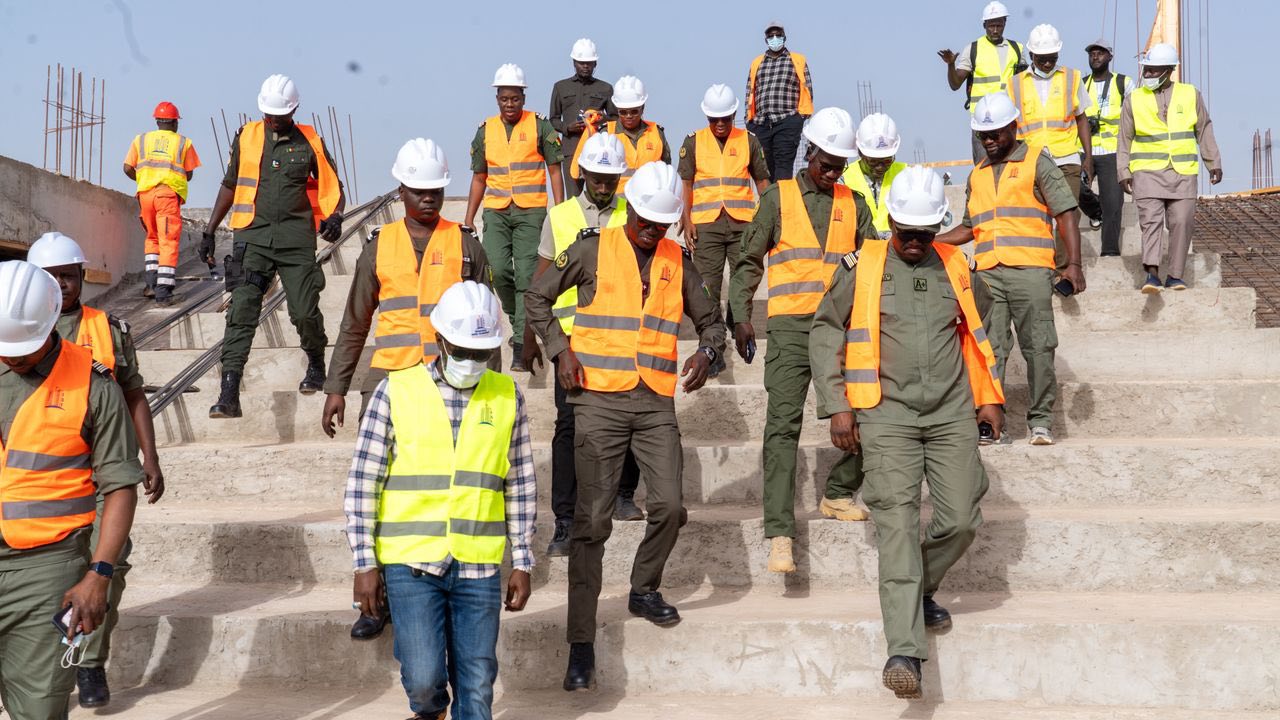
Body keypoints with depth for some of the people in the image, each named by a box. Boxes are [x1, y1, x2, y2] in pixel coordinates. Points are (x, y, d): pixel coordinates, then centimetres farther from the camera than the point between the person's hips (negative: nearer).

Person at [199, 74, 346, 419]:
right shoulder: (246, 137, 9)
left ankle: (316, 366, 30)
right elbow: (230, 185, 20)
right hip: (253, 235, 1)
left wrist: (334, 217, -9)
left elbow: (331, 187, 12)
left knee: (305, 312, -2)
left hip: (297, 238, -1)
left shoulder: (310, 142, 5)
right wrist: (209, 230, 19)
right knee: (242, 311, -10)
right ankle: (228, 394, -14)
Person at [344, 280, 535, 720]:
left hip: (479, 567, 2)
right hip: (410, 563, -2)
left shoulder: (507, 396, 6)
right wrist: (364, 564, -3)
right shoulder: (396, 391, -1)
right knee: (423, 677, -5)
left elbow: (521, 485, 10)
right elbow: (362, 483, 0)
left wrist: (523, 563, 8)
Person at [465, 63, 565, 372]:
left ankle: (521, 342, -4)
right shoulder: (486, 130, 10)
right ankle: (519, 317, 17)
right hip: (496, 210, 3)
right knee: (497, 269, -11)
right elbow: (479, 178, 16)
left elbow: (554, 170, 2)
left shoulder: (539, 126, 1)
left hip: (530, 210, -2)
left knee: (525, 274, -7)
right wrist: (468, 220, 12)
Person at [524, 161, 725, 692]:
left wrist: (706, 352, -3)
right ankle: (581, 642, 1)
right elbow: (538, 296, 8)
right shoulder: (593, 249, 0)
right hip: (600, 398, -3)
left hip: (656, 402, 3)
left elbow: (710, 321, 19)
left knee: (669, 506, -7)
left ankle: (644, 589, 23)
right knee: (592, 519, -4)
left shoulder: (677, 263, 9)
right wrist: (561, 350, -4)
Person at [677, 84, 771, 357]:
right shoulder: (693, 142, 6)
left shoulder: (748, 141, 9)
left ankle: (738, 324, 30)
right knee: (708, 286, -2)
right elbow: (685, 183, 6)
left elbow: (762, 181, 13)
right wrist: (686, 221, -3)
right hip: (706, 224, -1)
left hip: (742, 222, 1)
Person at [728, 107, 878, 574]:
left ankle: (838, 495, 28)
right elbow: (749, 261, 9)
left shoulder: (853, 204, 14)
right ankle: (779, 534, -12)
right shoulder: (779, 198, 7)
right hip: (791, 326, -3)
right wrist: (741, 317, 0)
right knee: (783, 426, -10)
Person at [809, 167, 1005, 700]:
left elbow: (982, 330, 24)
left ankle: (920, 589, 28)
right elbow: (825, 335, 6)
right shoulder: (861, 268, 3)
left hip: (953, 414, 3)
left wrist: (991, 397, 18)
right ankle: (904, 649, -16)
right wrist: (837, 406, -1)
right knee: (897, 519, -12)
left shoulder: (956, 268, 12)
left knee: (960, 520, -2)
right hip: (888, 414, -3)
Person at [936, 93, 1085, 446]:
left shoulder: (1037, 163, 6)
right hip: (988, 272, 4)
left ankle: (1040, 421, 4)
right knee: (989, 348, 0)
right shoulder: (977, 175, 22)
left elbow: (1065, 214, 0)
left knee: (1038, 347, -3)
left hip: (1029, 270, -4)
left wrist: (1074, 264, -10)